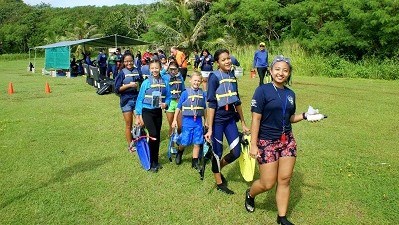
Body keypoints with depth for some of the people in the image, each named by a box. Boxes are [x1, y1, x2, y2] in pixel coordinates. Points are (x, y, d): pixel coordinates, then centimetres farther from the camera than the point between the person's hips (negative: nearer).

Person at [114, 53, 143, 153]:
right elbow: (117, 89, -6)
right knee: (129, 124, 5)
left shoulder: (138, 71, 4)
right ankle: (130, 145, 19)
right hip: (126, 101, -2)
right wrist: (129, 85, -15)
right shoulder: (122, 73, -3)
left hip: (138, 99, 2)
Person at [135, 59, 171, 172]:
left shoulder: (164, 82, -1)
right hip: (147, 111, -4)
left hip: (158, 112, 4)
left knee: (157, 137, 11)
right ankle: (152, 162, -1)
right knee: (153, 134, -16)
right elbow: (140, 99, -4)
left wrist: (165, 104, -15)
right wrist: (138, 116, -5)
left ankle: (156, 160, 28)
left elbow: (168, 97, 8)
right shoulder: (146, 82, -9)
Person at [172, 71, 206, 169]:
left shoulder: (203, 93, 3)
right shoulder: (185, 93, -5)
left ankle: (195, 162, 18)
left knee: (197, 142, 5)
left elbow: (204, 109, 12)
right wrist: (175, 120, -4)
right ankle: (179, 152, 34)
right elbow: (178, 107, -1)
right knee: (185, 142, 2)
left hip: (198, 121, 3)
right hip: (187, 120, -3)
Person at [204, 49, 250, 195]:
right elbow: (211, 104, -15)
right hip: (217, 120, -6)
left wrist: (243, 123, 16)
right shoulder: (214, 77, -12)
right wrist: (209, 129, -17)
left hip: (230, 119, 6)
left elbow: (237, 101, 13)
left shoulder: (232, 77, 6)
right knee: (217, 153, 7)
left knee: (236, 152, 6)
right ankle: (219, 184, 27)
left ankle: (218, 168, 34)